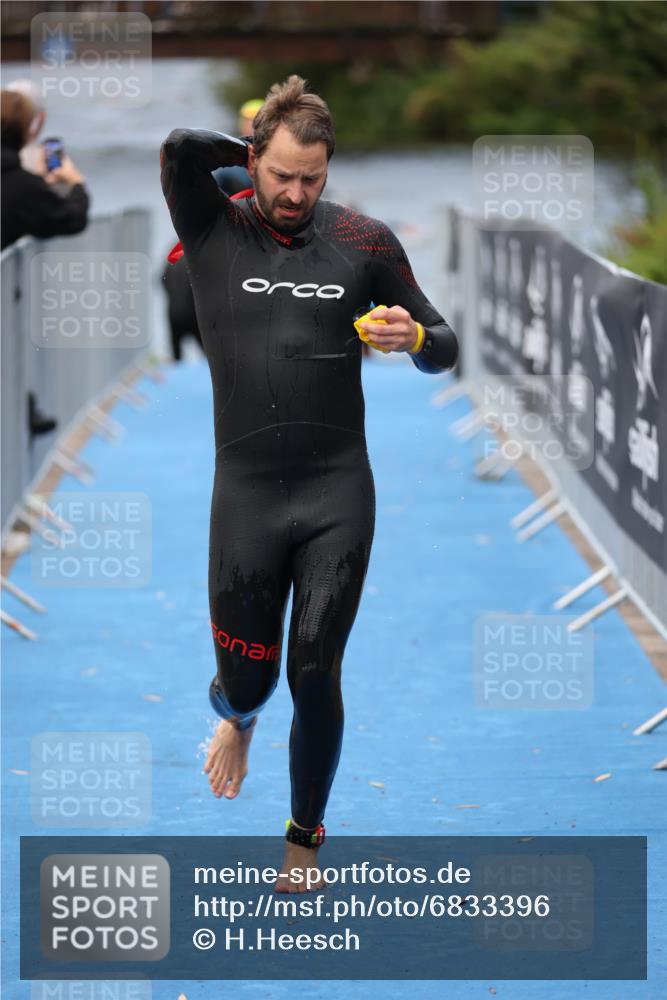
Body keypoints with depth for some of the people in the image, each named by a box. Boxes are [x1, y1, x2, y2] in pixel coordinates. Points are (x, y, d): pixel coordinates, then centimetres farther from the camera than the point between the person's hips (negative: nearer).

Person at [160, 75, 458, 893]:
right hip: (246, 495, 0)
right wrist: (256, 154, -4)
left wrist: (414, 336, -14)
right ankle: (238, 716, 45)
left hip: (339, 495, 0)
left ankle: (305, 838, 22)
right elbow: (180, 147, -21)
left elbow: (442, 350, 9)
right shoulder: (215, 234, -2)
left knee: (315, 678, 0)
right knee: (246, 678, 6)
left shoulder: (365, 243, 2)